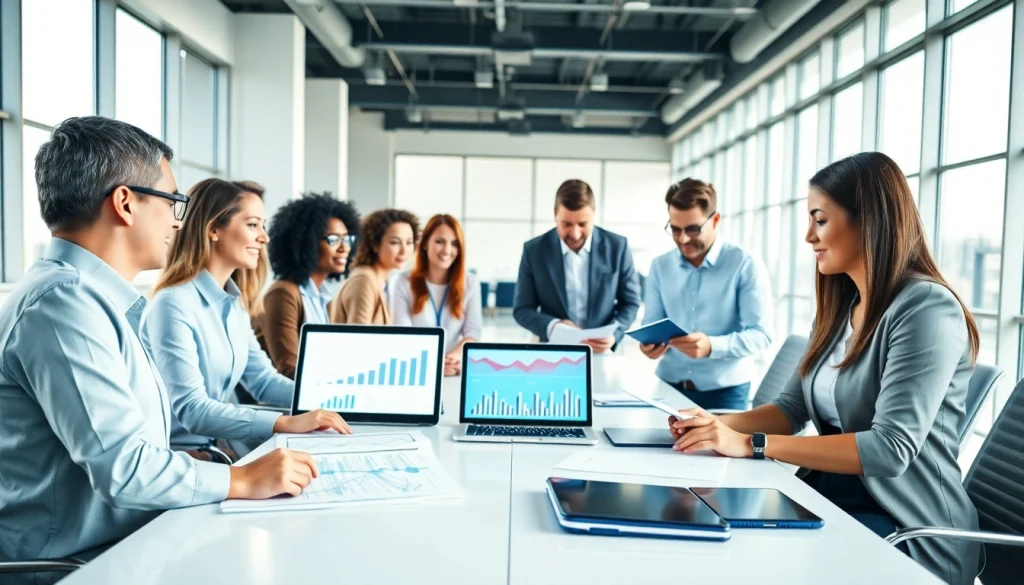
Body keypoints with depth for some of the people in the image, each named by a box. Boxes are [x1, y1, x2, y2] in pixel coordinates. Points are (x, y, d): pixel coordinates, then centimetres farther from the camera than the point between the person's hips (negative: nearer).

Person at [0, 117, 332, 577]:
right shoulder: (62, 301, -19)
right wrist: (242, 479, -12)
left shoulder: (93, 297, 13)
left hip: (127, 545, 8)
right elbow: (122, 465, -24)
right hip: (81, 565, -8)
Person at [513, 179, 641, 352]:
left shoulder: (617, 247, -2)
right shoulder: (534, 250, -1)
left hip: (602, 354, 0)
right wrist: (552, 326, -15)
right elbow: (522, 309, 4)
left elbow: (630, 302, 6)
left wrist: (613, 335, -11)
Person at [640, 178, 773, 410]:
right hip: (668, 386, 3)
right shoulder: (660, 266, 6)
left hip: (724, 392, -3)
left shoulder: (746, 265, -8)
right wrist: (649, 342, -17)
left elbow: (761, 334, -13)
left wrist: (711, 346, -30)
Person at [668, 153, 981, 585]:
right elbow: (793, 407, 9)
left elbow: (891, 449, -24)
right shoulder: (840, 308, 9)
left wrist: (751, 444, -25)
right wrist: (719, 425, -10)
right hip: (830, 499, 7)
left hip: (907, 531, -7)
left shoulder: (926, 309, -17)